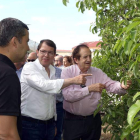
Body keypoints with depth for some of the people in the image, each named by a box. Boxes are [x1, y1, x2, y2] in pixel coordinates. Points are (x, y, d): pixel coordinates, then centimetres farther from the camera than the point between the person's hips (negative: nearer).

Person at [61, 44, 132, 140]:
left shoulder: (98, 72, 0)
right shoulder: (67, 72, -10)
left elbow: (111, 85, -13)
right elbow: (68, 95, -22)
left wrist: (122, 86, -35)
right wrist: (89, 89, -27)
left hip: (93, 119, 3)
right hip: (72, 120, -3)